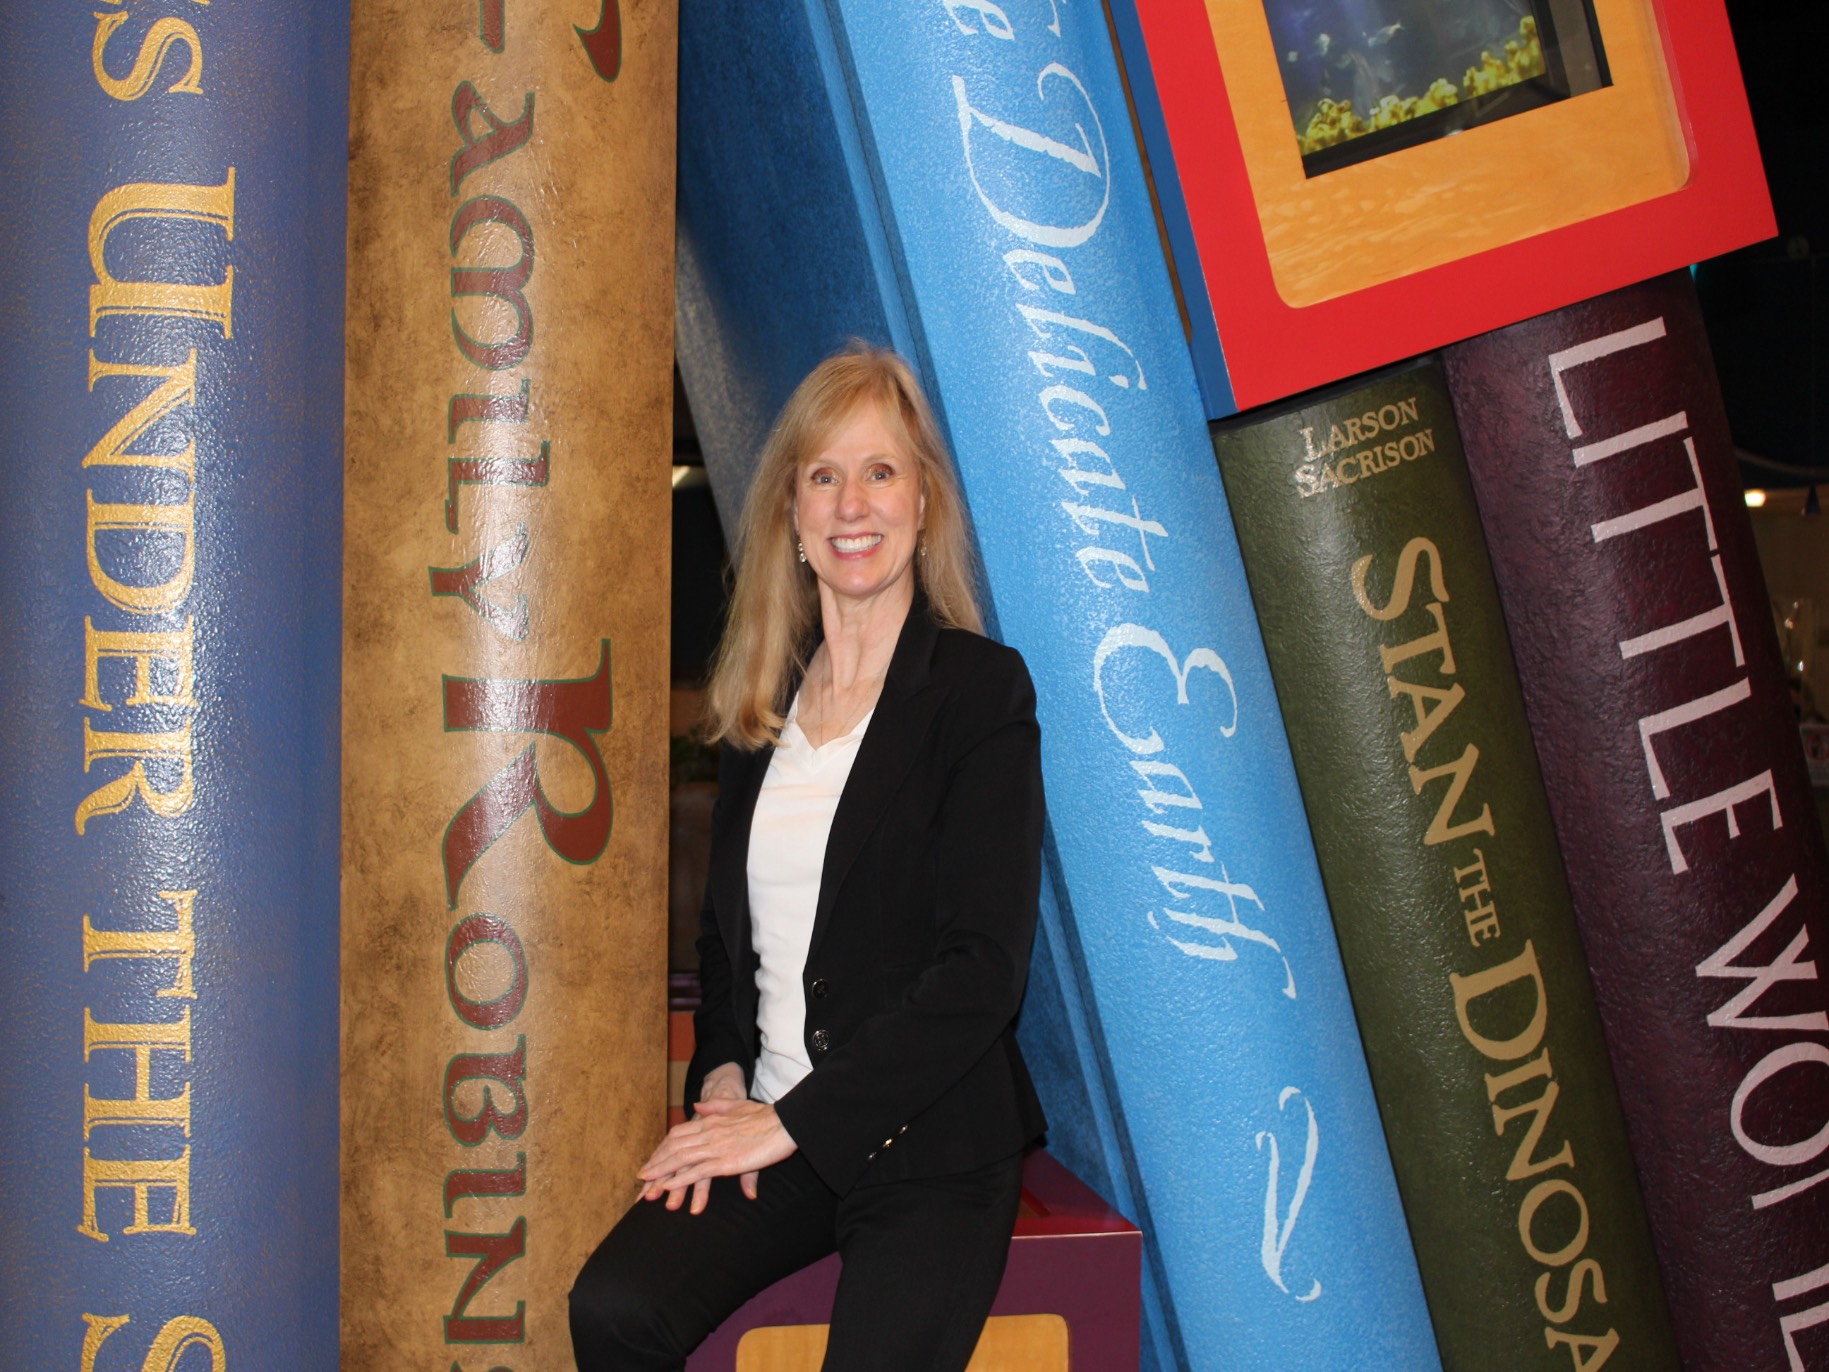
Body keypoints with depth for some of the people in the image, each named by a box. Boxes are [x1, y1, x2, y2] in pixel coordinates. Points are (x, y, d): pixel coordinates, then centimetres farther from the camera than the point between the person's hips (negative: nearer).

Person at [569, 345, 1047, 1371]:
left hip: (929, 1141, -4)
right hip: (770, 1135, 4)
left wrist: (792, 1122, -11)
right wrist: (723, 1074, 1)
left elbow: (982, 969, -10)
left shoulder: (983, 690, -3)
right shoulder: (762, 704, 13)